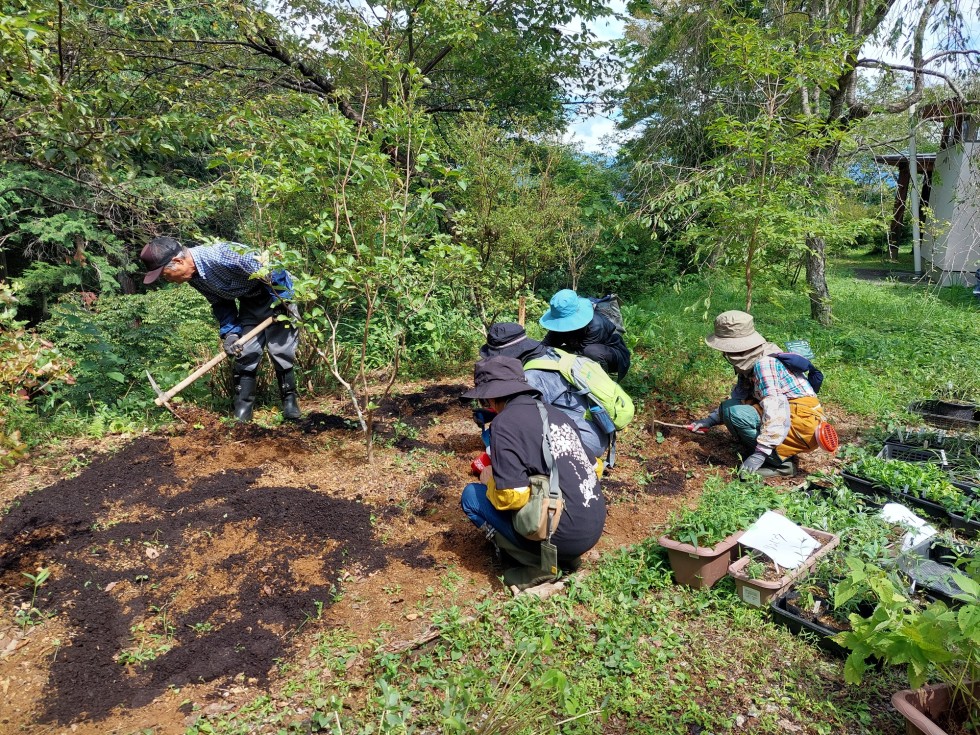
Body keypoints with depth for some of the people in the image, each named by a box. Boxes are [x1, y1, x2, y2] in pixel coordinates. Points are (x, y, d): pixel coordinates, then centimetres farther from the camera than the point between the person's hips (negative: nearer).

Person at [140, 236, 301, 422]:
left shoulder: (221, 254, -35)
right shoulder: (192, 275, -8)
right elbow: (220, 302, 4)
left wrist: (281, 302, -22)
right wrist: (230, 333, -8)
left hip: (276, 295, -7)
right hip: (249, 302, 7)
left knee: (281, 351, -8)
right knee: (245, 353, 0)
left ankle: (290, 400, 9)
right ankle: (242, 409, 6)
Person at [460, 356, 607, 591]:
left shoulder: (505, 422, -12)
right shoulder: (555, 412, 10)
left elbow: (511, 497, -19)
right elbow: (593, 467, 18)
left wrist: (490, 482, 5)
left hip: (562, 536, -7)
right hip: (595, 527, 7)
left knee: (471, 495, 5)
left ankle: (538, 563, 1)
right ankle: (565, 557, 14)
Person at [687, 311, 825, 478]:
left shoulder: (764, 363, -21)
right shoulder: (749, 361, 8)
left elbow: (775, 410, -28)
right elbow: (738, 397, 15)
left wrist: (760, 453, -29)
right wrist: (710, 420, 6)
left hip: (805, 423, -10)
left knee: (734, 412, -22)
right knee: (728, 407, 6)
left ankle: (781, 462, -10)